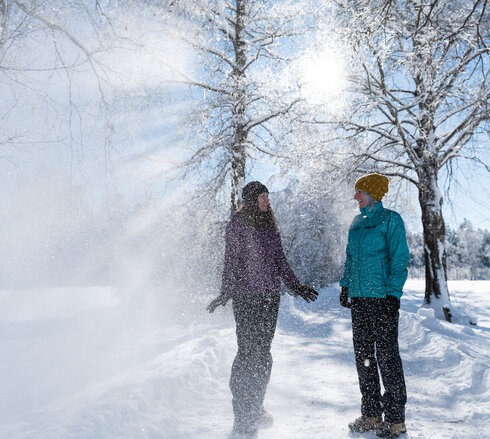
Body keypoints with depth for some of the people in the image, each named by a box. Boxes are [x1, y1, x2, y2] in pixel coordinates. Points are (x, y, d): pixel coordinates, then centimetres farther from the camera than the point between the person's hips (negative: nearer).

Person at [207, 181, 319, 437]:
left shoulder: (269, 224, 16)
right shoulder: (238, 223, -3)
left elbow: (279, 259, 20)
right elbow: (231, 260, -7)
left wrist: (295, 286, 19)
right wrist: (226, 292, -15)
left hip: (270, 296, 6)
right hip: (246, 296, -6)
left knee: (263, 352, 8)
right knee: (248, 351, -6)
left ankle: (255, 408, 22)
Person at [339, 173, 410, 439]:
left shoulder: (390, 220, -5)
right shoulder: (357, 223, 15)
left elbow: (399, 260, -9)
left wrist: (393, 292, -16)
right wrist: (345, 286, 15)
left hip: (382, 298, -7)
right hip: (358, 298, 7)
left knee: (386, 356, -2)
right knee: (363, 355, 10)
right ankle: (370, 414, 22)